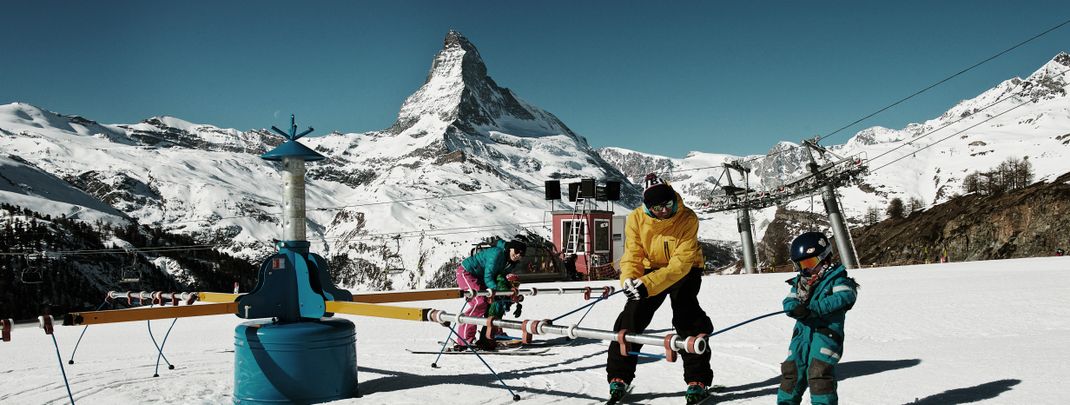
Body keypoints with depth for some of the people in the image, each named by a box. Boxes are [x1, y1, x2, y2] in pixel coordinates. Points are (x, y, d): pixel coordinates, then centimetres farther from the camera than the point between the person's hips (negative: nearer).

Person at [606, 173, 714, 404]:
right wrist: (629, 279, -39)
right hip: (652, 268, 3)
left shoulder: (687, 219, -28)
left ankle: (698, 380, -6)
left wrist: (648, 284, -43)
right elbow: (632, 255, -16)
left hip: (684, 271, -2)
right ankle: (619, 378, 4)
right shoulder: (636, 219, -19)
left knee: (687, 319, -18)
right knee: (631, 317, -6)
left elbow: (681, 262, -33)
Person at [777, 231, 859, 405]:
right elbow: (788, 302, 9)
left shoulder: (836, 278, -1)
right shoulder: (800, 281, 18)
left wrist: (812, 309, -26)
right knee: (791, 371, 8)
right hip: (802, 331, 6)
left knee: (819, 371, -17)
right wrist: (796, 308, -19)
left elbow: (844, 297, -19)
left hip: (827, 331, -6)